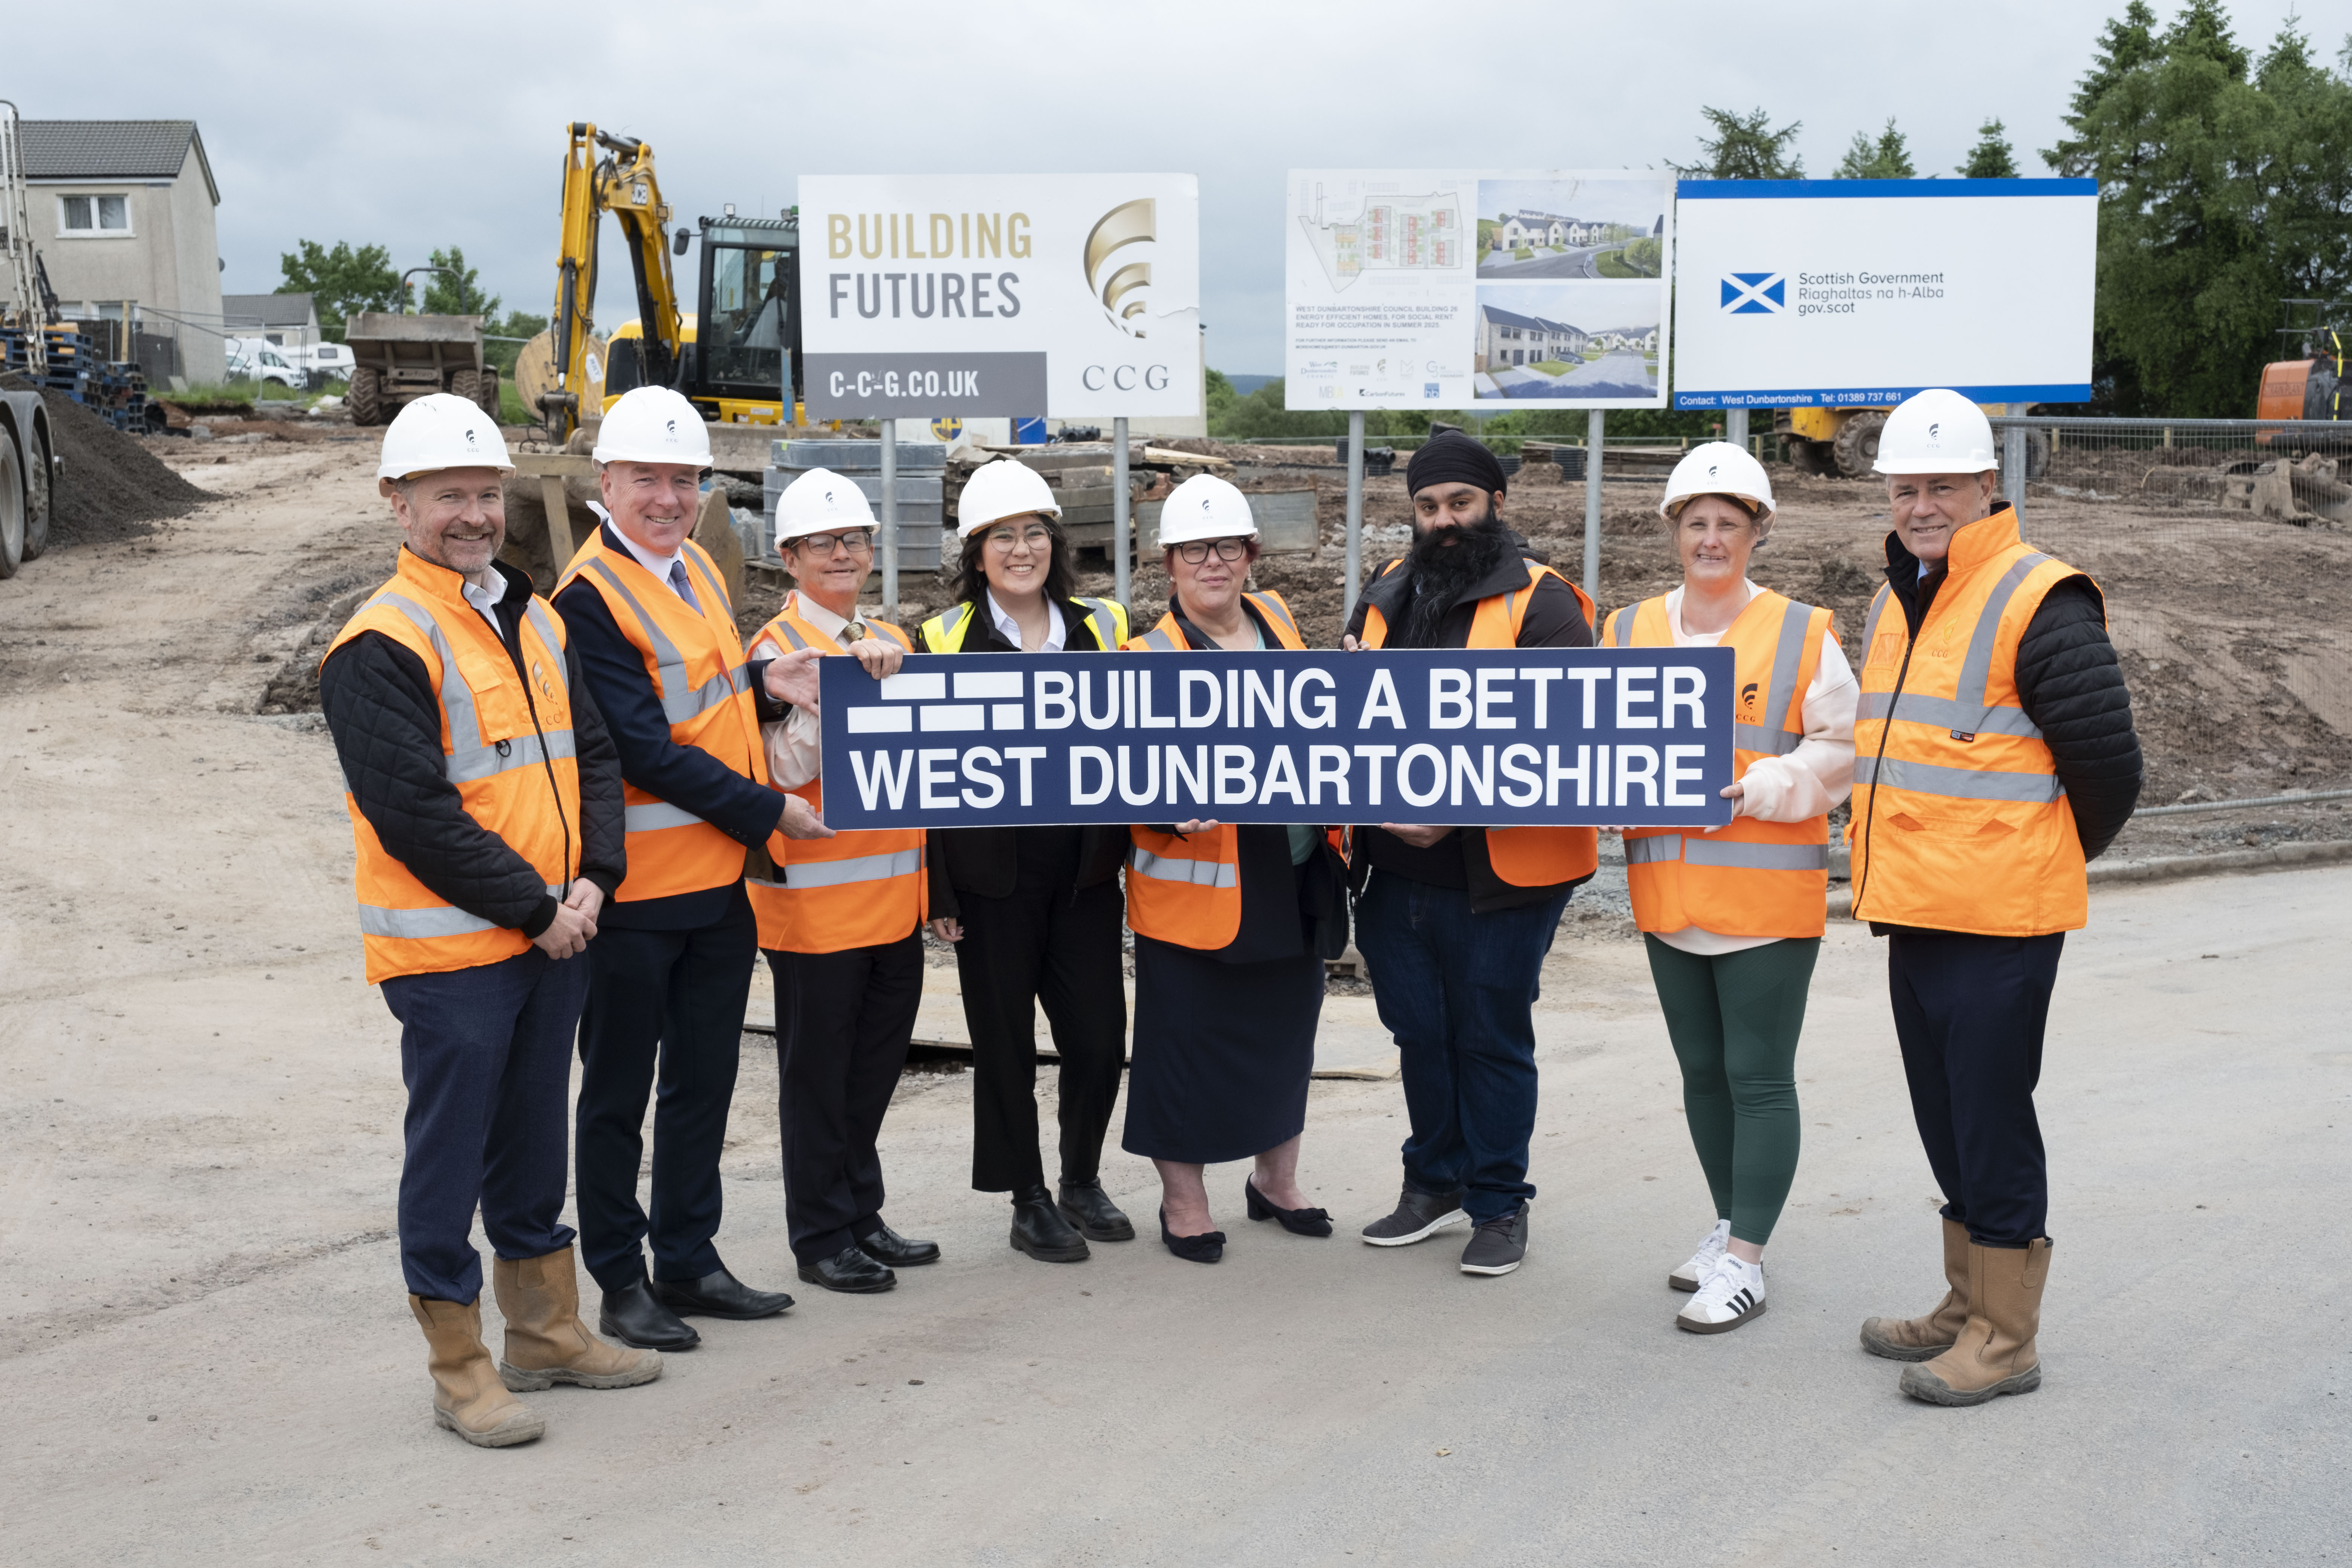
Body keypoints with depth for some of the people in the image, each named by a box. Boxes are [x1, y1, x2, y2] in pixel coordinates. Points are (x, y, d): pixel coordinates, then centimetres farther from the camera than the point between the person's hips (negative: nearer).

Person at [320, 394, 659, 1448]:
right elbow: (414, 813, -19)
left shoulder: (535, 622, 11)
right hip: (449, 949, -7)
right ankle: (460, 1370, 15)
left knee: (534, 1142, 18)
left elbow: (591, 755, 12)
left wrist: (592, 881, -3)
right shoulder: (382, 645, -14)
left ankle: (548, 1332, 31)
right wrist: (532, 907, -15)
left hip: (553, 935, 8)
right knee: (450, 1154, 3)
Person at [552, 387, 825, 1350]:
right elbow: (646, 751, -20)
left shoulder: (698, 570, 10)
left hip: (720, 878, 8)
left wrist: (763, 686, 2)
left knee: (703, 1080, 16)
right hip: (635, 888, -8)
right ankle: (620, 1282, 18)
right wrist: (769, 811, -15)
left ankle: (688, 1262, 29)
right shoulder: (589, 597, -16)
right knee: (618, 1092, 6)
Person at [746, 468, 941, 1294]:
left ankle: (862, 1215, 26)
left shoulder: (890, 641, 14)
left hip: (894, 892, 7)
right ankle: (821, 1236, 13)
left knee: (877, 1063, 14)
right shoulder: (778, 647, -8)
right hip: (816, 896, -7)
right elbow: (788, 768, -20)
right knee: (818, 1071, 3)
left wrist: (931, 875, 16)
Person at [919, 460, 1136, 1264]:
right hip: (993, 874, -2)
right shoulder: (944, 639, 0)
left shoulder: (1102, 627, 9)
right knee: (1006, 1043, 5)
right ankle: (1030, 1202, 19)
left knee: (1101, 1037, 3)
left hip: (1086, 869, 3)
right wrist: (939, 892, -6)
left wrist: (1130, 848, 4)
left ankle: (1082, 1181, 26)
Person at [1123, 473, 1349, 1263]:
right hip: (1196, 887, -6)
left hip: (1295, 880, 6)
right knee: (1188, 1040, 2)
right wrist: (1175, 810, -30)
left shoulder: (1275, 618, 8)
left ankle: (1276, 1180, 33)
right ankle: (1183, 1199, 18)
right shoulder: (1151, 658, -10)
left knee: (1286, 1027, 16)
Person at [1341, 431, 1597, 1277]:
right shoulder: (1388, 594, 12)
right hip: (1394, 866, 6)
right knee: (1418, 1031, 16)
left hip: (1498, 873, -6)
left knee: (1490, 1038, 5)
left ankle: (1499, 1203, 20)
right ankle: (1435, 1182, 33)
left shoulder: (1539, 604, -8)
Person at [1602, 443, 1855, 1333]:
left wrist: (1758, 789, -19)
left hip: (1768, 892, -5)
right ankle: (1732, 1226, 32)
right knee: (1701, 1070, 16)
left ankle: (1743, 1262, 6)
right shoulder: (1627, 633, 8)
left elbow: (1840, 752, -5)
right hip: (1668, 891, 5)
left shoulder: (1801, 636, -4)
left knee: (1759, 1076, -2)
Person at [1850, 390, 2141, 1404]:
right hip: (1914, 911, 8)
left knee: (1990, 1118, -2)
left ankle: (2004, 1339, 8)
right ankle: (1969, 1308, 29)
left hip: (1998, 920, -8)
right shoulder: (1893, 605, 14)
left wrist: (2049, 861, 3)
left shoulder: (2038, 604, -12)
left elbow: (2106, 767, -10)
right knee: (1944, 1118, 16)